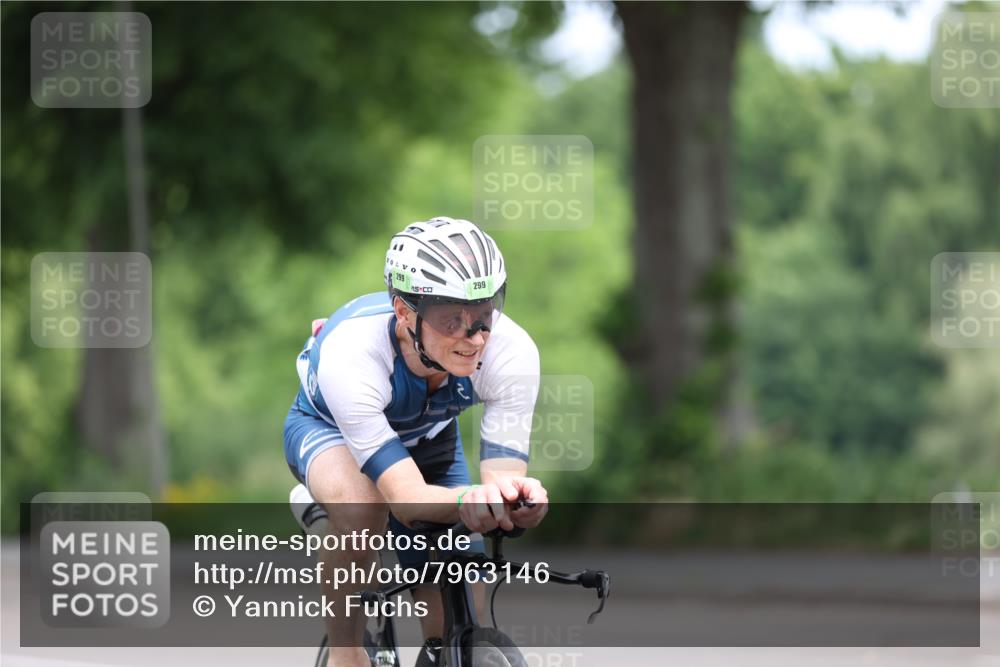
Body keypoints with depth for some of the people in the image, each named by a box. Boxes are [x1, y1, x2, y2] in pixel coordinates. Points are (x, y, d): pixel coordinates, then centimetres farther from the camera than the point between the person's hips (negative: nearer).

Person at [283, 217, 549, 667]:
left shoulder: (512, 351, -35)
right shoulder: (350, 354, -43)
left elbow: (505, 474, -37)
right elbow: (407, 497, -48)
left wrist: (519, 499, -62)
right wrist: (468, 500, -70)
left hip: (427, 436, 3)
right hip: (327, 428, -3)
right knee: (361, 505, -38)